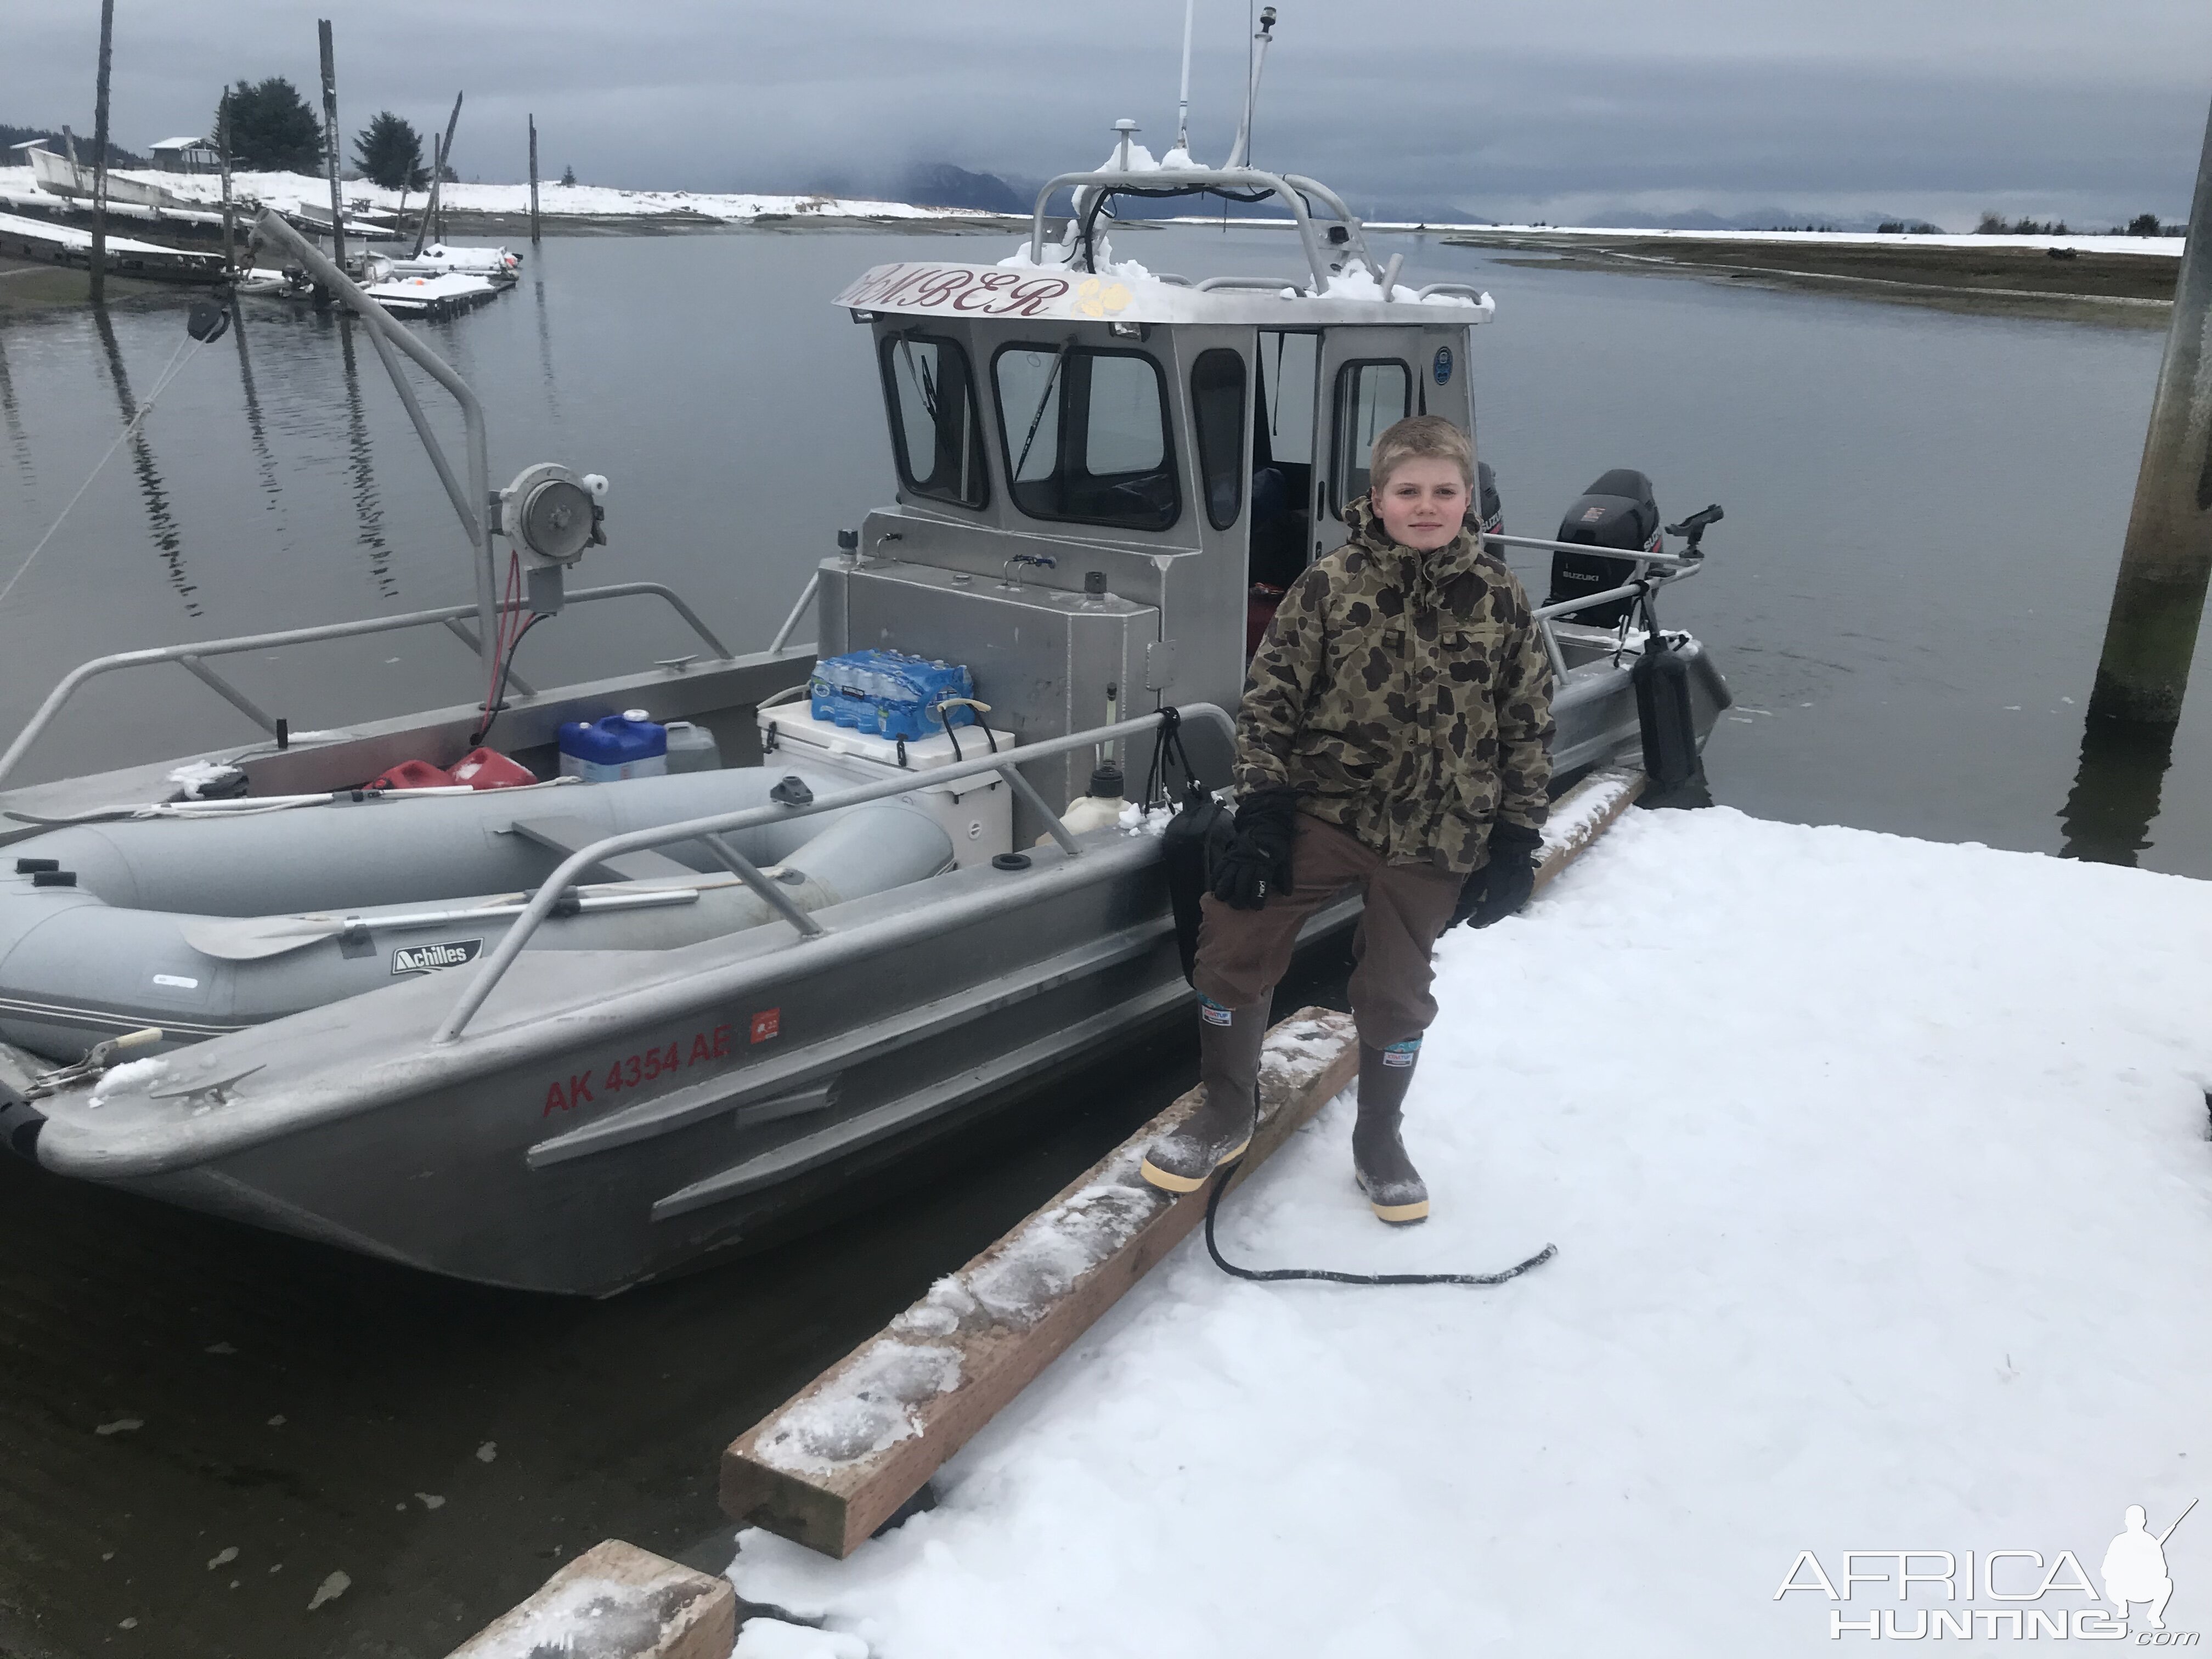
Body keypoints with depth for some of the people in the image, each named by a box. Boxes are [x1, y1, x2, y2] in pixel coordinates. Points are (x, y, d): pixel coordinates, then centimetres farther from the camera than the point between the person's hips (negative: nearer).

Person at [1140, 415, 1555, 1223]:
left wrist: (1516, 844, 0)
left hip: (1436, 839, 1)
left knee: (1396, 990, 12)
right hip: (1326, 809, -1)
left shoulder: (1500, 599, -1)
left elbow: (1529, 727, 4)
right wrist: (1262, 816, -11)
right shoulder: (1330, 585, -6)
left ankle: (1378, 1139, 36)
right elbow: (1270, 699, -5)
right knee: (1232, 941, -11)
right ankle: (1226, 1113, 13)